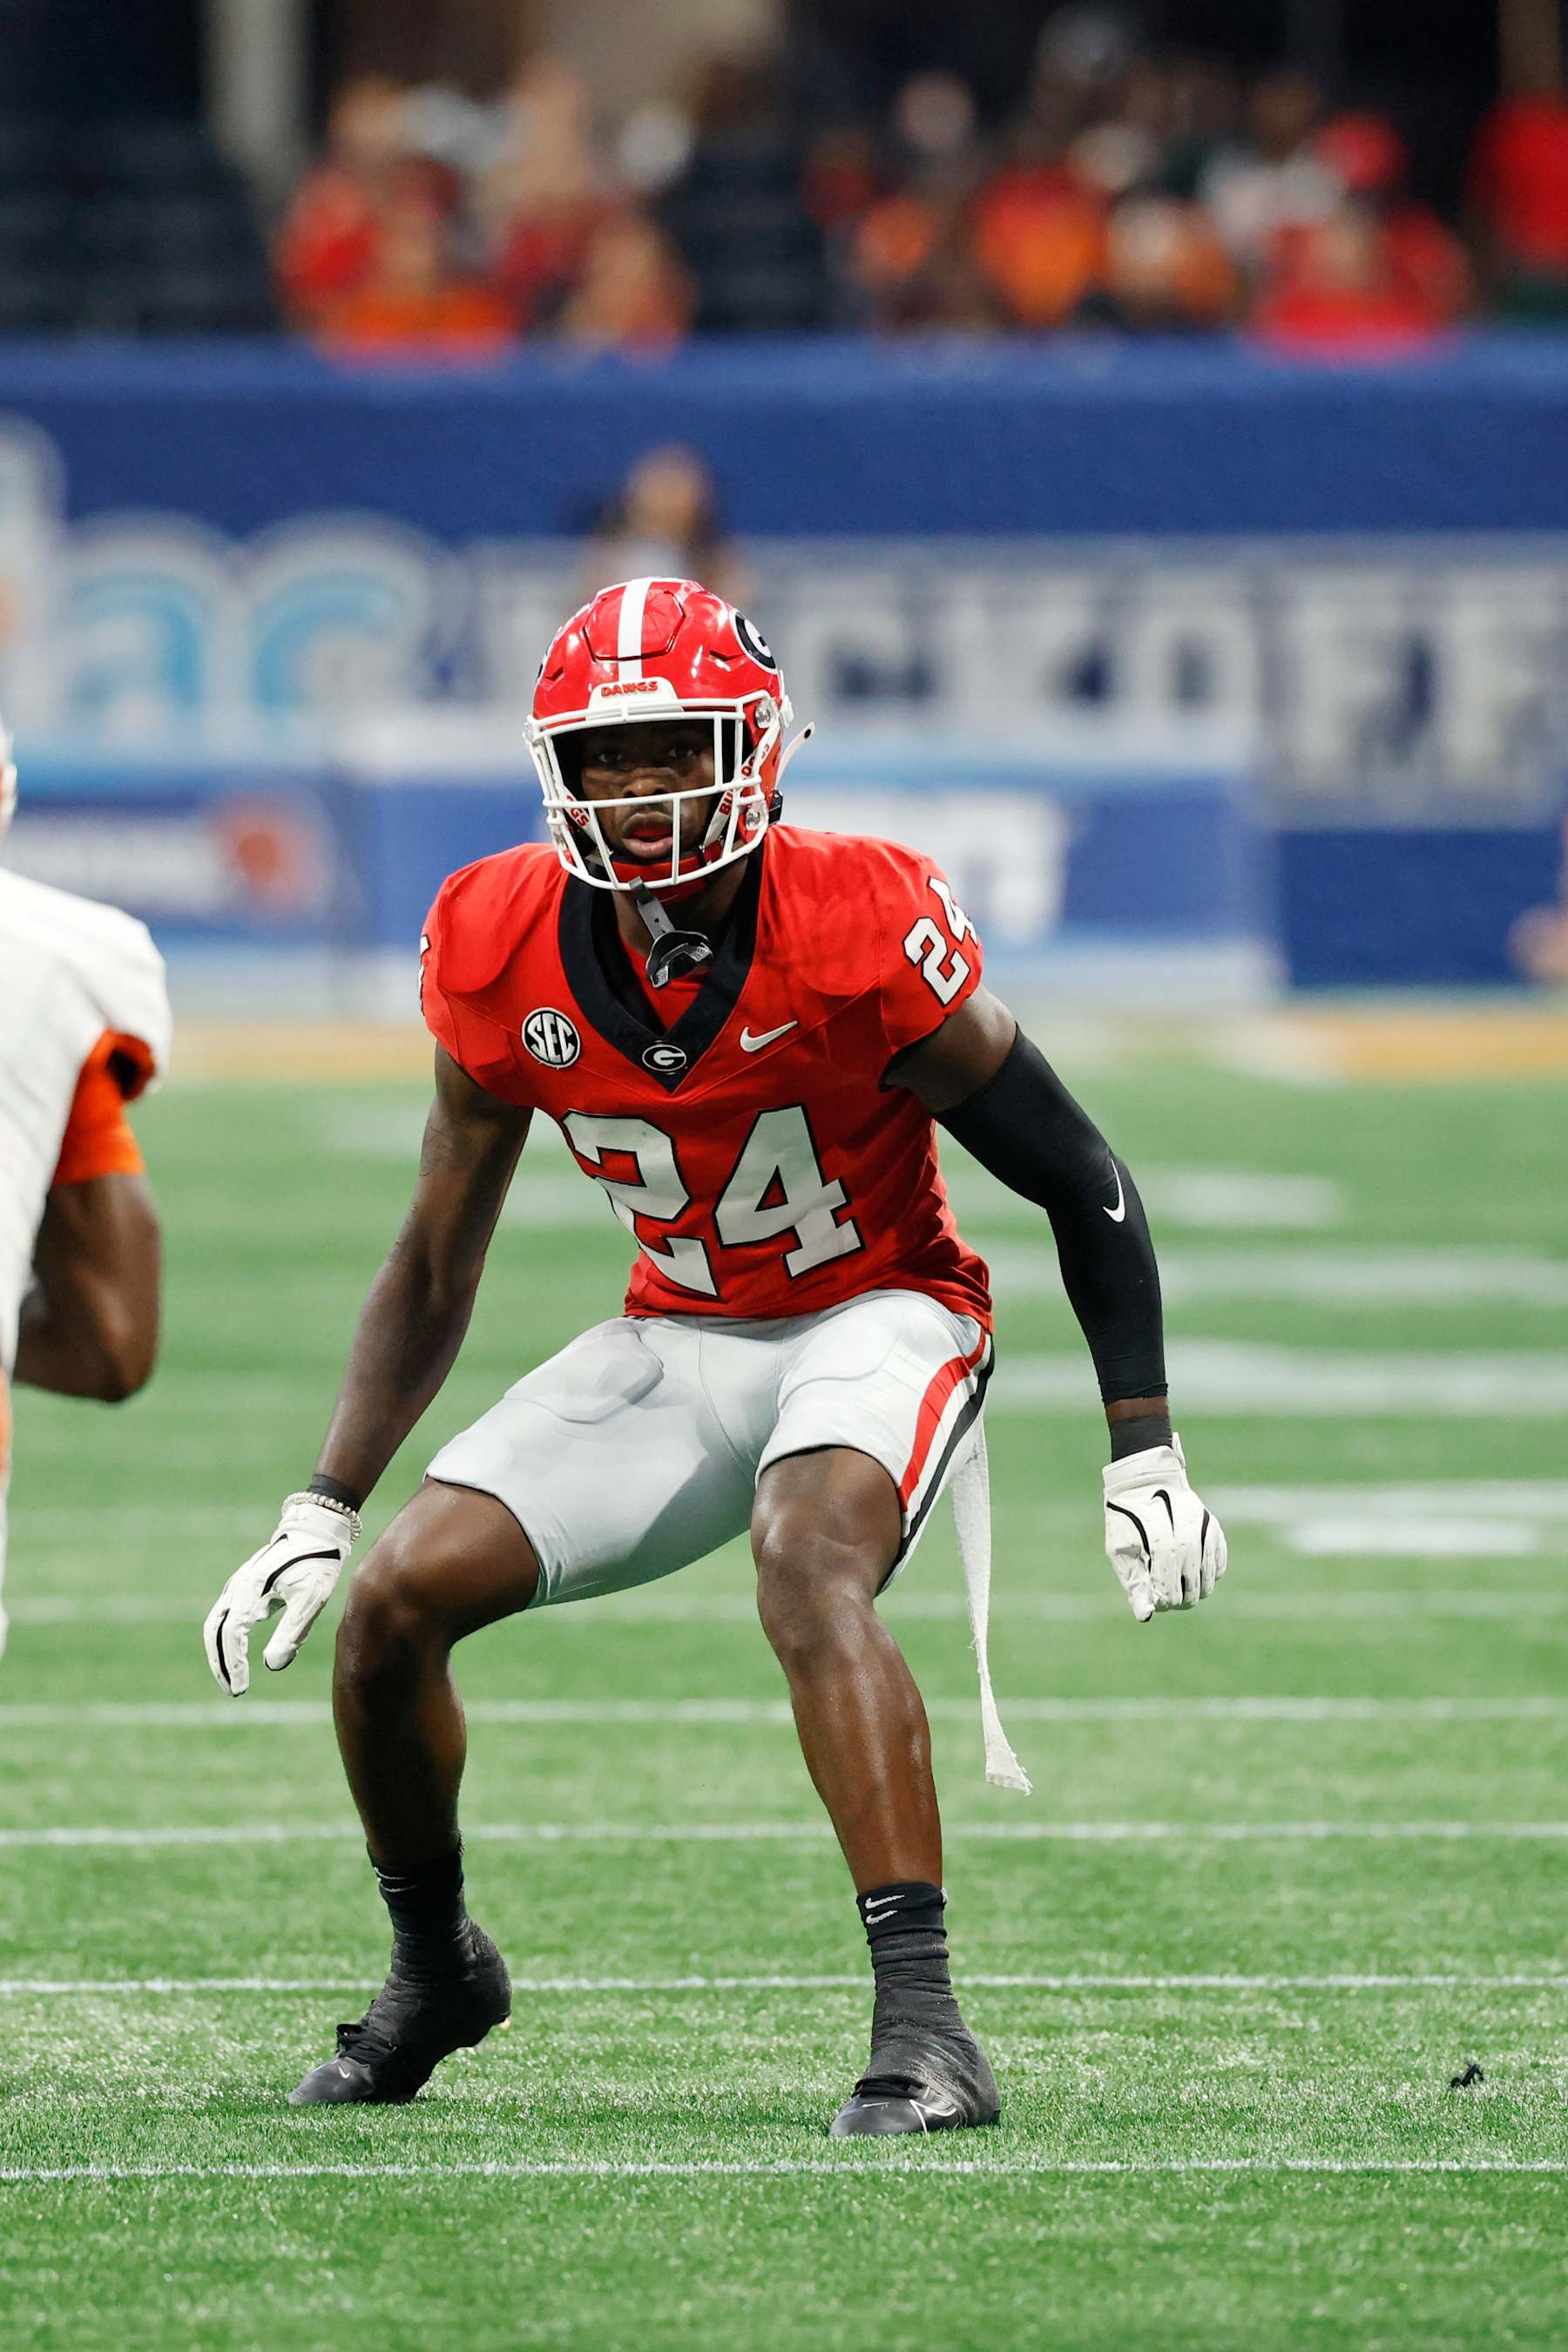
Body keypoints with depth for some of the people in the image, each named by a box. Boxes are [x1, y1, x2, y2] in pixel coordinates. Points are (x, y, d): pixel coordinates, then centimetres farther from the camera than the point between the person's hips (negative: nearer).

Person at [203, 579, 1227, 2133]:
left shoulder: (856, 930, -24)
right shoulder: (505, 956, -10)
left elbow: (1082, 1185, -14)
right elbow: (435, 1264, 4)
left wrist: (1144, 1458, -18)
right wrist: (320, 1512, -2)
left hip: (876, 1317, -5)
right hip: (680, 1341, 5)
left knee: (806, 1566, -36)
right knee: (394, 1602, -8)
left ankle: (922, 2029, -40)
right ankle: (433, 1968, 20)